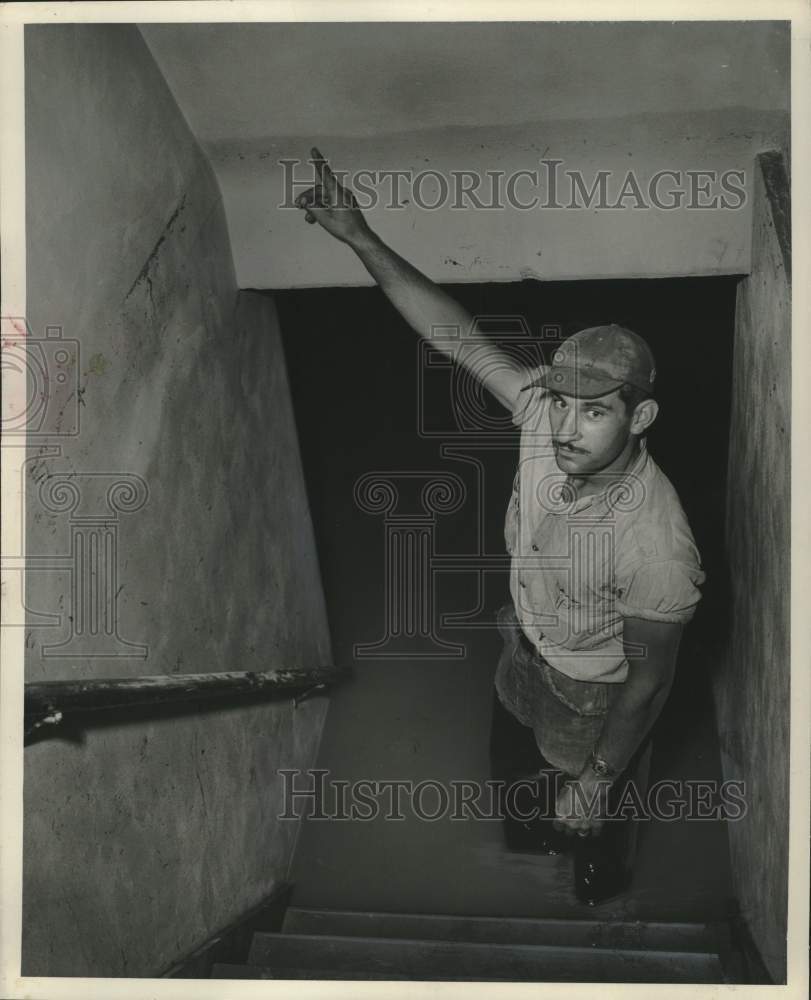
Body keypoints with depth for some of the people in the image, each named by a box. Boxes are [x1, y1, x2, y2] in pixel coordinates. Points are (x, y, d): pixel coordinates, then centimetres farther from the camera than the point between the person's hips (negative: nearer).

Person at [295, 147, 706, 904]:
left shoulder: (655, 544, -41)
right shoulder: (545, 418, -27)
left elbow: (649, 679, -26)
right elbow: (455, 333, -21)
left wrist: (600, 777, -16)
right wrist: (361, 238, -27)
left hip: (592, 700, -6)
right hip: (524, 658, 6)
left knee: (595, 823, 26)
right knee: (514, 767, 36)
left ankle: (601, 886, 62)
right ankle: (536, 833, 70)